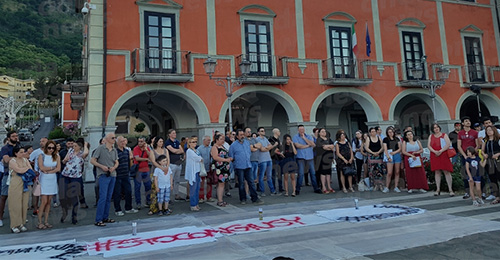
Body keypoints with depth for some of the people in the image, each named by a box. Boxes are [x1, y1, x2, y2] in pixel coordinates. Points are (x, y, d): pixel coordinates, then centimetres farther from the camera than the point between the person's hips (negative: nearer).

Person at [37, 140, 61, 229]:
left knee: (49, 202, 7)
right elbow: (42, 168, -11)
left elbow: (58, 169, -2)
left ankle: (46, 221, 14)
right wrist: (52, 167, -3)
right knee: (44, 201, -7)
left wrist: (48, 171, -10)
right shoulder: (42, 156, 0)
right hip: (44, 180, -3)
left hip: (53, 180, 3)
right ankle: (39, 222, 2)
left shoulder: (57, 156, 6)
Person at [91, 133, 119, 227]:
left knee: (109, 197, 11)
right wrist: (102, 166, -17)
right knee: (103, 197, -12)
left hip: (112, 175, 7)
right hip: (103, 175, -6)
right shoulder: (100, 148, -5)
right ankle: (98, 220, -6)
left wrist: (113, 167, -8)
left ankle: (105, 217, 21)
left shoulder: (114, 150, 12)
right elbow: (92, 161, -6)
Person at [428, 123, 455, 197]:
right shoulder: (431, 136, 14)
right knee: (437, 172, 4)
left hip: (444, 155, -3)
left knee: (446, 172, -6)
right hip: (434, 156, 3)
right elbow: (428, 146, 5)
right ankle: (438, 189, 8)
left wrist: (440, 151, -16)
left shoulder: (444, 135, 6)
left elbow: (448, 144, -6)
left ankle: (450, 190, -3)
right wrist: (435, 151, -12)